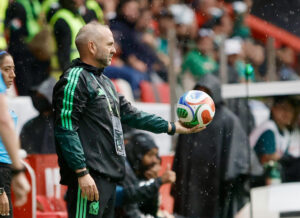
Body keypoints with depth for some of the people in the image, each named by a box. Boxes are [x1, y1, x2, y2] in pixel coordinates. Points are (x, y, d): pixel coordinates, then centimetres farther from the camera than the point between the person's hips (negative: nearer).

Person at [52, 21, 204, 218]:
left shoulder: (104, 81, 22)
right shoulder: (75, 79, -8)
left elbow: (130, 114, 26)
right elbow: (66, 130, -15)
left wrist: (172, 127, 22)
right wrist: (82, 172, -20)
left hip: (109, 177, 10)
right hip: (89, 178, -10)